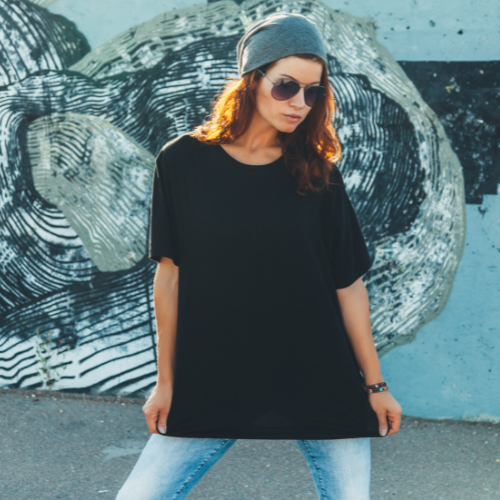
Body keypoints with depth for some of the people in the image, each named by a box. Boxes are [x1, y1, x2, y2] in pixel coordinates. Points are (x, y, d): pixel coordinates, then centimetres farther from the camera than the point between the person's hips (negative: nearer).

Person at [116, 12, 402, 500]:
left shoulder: (316, 172, 0)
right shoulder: (183, 161, -3)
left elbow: (348, 281, 3)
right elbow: (170, 275, 2)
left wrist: (375, 385, 5)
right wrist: (166, 381, 4)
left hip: (323, 383, 1)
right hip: (212, 385, -1)